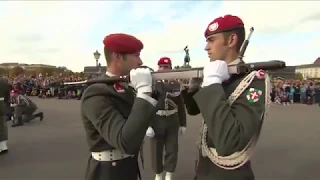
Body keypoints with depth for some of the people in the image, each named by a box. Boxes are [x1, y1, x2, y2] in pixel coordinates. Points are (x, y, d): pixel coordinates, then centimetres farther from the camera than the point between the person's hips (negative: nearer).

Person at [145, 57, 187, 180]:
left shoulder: (176, 84, 2)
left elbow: (181, 106, 7)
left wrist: (183, 124, 7)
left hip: (173, 121, 2)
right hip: (156, 121, -2)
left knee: (172, 150, 11)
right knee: (156, 150, 12)